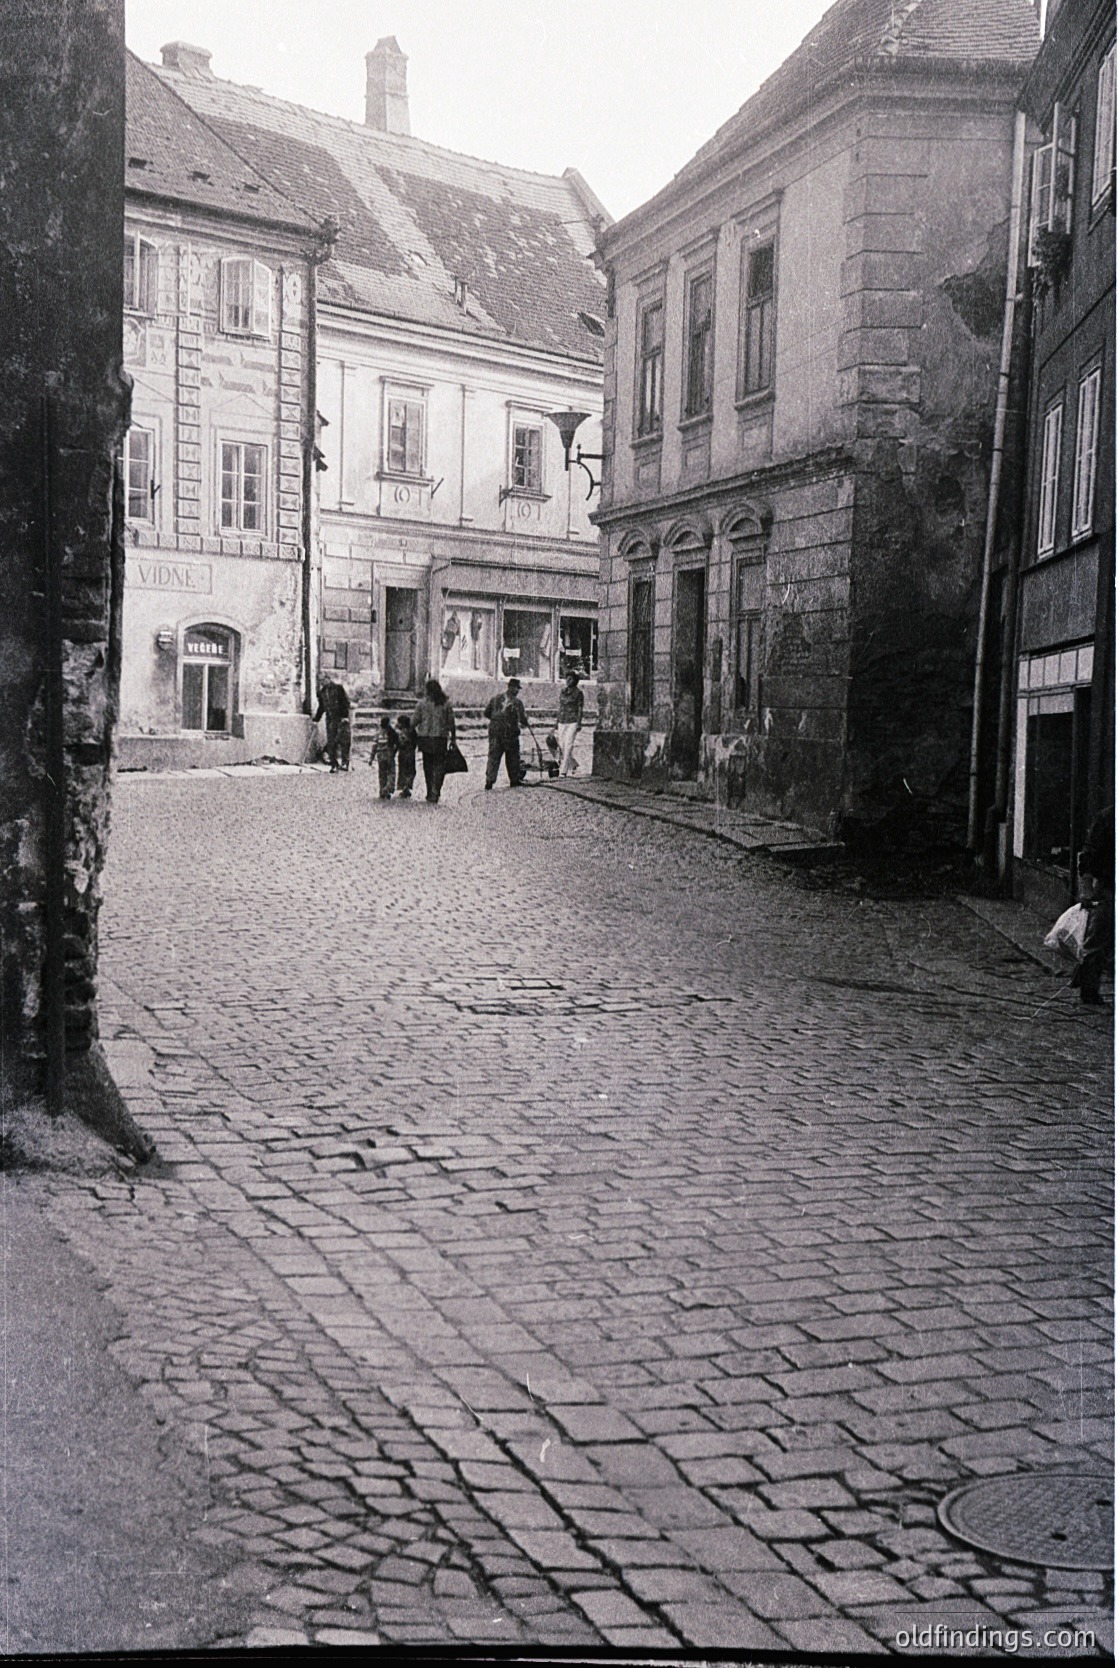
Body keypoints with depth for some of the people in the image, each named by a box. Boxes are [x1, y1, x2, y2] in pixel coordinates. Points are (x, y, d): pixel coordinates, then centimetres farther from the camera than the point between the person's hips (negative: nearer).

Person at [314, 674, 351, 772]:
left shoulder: (338, 688, -3)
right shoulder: (322, 692, 12)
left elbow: (345, 702, -6)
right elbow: (321, 707, 21)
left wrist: (345, 716, -14)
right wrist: (316, 719, 16)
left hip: (341, 719, -5)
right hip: (330, 719, 5)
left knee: (343, 741, -9)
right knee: (330, 743, -1)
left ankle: (345, 763, -6)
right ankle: (333, 764, 3)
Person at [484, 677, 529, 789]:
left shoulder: (496, 699, 4)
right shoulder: (516, 702, -10)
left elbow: (487, 713, 10)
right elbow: (522, 718, -13)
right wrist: (525, 724, 9)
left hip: (494, 731, 3)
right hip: (510, 733, -3)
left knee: (493, 756, 5)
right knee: (512, 757, 12)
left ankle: (489, 780, -4)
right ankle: (514, 780, 18)